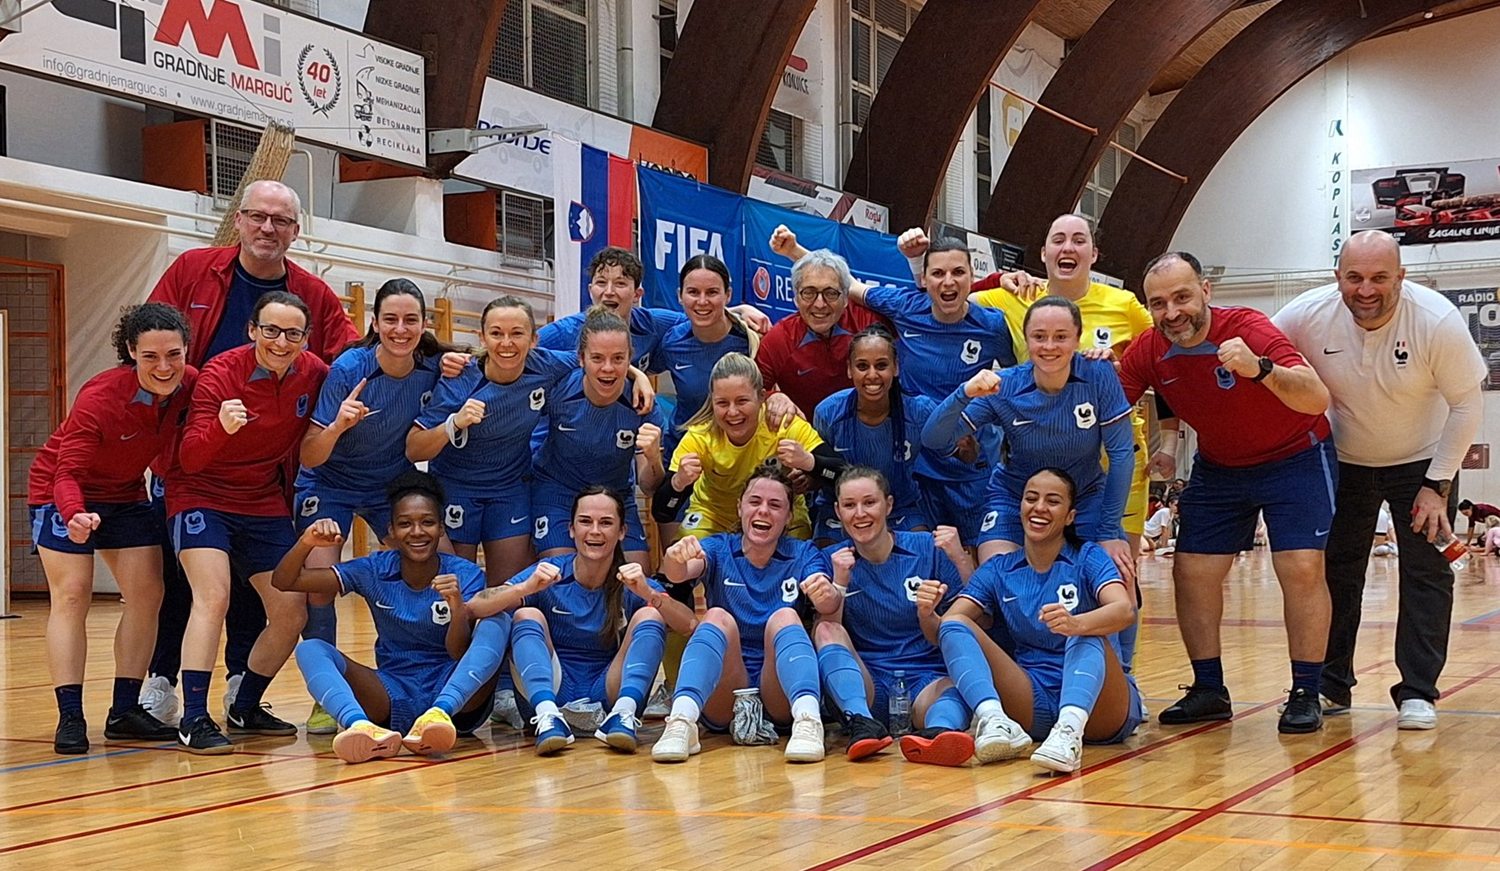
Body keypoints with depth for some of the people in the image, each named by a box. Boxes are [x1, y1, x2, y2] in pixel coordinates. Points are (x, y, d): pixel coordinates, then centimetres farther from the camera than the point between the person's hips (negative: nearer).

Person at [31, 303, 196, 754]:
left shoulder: (190, 385, -19)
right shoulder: (100, 397, -33)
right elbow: (68, 472, -34)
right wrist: (75, 514, -52)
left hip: (127, 495, 6)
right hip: (63, 495, -5)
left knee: (147, 595, -1)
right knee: (72, 595, -11)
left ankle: (125, 711, 7)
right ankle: (70, 717, -10)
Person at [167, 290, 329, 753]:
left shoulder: (313, 373, -6)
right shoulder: (221, 374, -19)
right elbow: (190, 459, -26)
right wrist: (221, 426, -45)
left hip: (265, 504, 5)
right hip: (203, 497, -5)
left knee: (292, 613, 2)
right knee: (213, 597, -24)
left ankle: (246, 708, 22)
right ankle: (194, 720, -22)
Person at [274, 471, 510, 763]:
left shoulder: (465, 575, -4)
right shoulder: (375, 571, 1)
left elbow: (459, 653, -16)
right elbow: (284, 582, -1)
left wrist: (458, 608, -36)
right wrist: (307, 543, -22)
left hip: (457, 697, -2)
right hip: (393, 700, 2)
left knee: (498, 621, -25)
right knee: (309, 649, -17)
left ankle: (439, 714, -46)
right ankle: (360, 726, -47)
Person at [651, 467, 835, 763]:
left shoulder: (803, 555, 10)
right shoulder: (719, 549, 10)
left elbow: (828, 609, -11)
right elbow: (677, 573, -13)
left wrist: (826, 595, -35)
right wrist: (676, 556, -38)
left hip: (781, 699, 0)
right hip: (724, 698, 0)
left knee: (784, 616, -25)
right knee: (717, 617, -24)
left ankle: (808, 721, -48)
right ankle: (681, 722, -46)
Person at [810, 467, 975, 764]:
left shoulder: (929, 549, 7)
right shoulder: (831, 560, 10)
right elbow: (823, 636, 2)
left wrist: (961, 559, -12)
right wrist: (839, 583, -10)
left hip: (925, 683, -1)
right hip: (862, 687, 1)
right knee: (829, 630, -25)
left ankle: (938, 731, -66)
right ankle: (862, 723, -48)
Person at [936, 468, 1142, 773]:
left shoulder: (1088, 559, 2)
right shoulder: (999, 570, 11)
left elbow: (1125, 610, -20)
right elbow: (946, 627, 0)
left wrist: (1076, 623, -42)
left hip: (1095, 703, -3)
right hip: (1032, 706, 3)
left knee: (1088, 632, -30)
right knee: (955, 626, -14)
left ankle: (1070, 729, -54)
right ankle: (994, 721, -39)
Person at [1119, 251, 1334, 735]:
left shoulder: (1247, 328, -29)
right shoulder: (1149, 351, -15)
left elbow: (1318, 399, -41)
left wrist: (1260, 369, -58)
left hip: (1295, 458, -5)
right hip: (1218, 467, 5)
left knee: (1302, 569, -14)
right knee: (1191, 572, -1)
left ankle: (1305, 695, -4)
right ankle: (1209, 691, 11)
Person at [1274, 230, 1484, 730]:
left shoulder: (1437, 321, -27)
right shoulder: (1306, 316, -24)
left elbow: (1466, 405, -17)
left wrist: (1438, 485, -16)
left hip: (1422, 463, -2)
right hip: (1344, 462, 2)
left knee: (1427, 573, -5)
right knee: (1334, 573, 7)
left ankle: (1417, 693, 3)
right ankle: (1330, 686, 19)